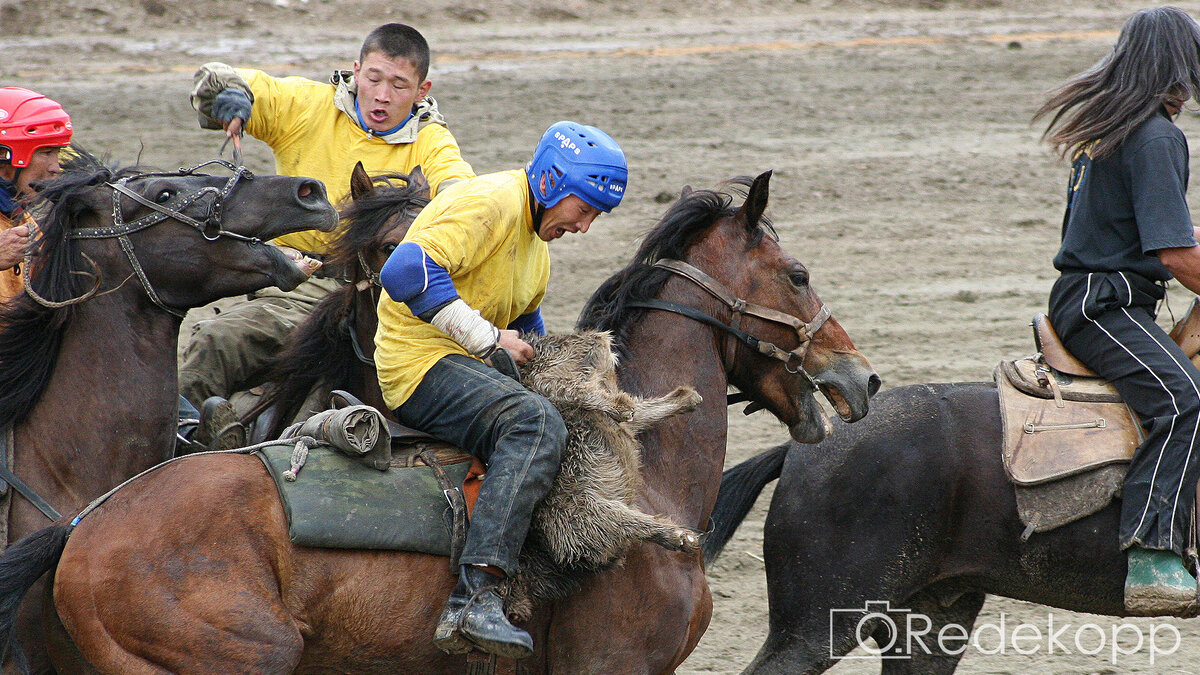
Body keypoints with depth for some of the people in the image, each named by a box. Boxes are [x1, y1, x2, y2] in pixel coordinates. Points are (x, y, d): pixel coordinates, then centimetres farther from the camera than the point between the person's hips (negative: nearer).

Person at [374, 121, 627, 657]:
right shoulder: (489, 204, -15)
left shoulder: (537, 241, 19)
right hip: (421, 363, -11)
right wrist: (488, 338, -25)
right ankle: (474, 601, -45)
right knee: (534, 422, -34)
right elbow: (406, 271, -28)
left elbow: (525, 322, 33)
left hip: (468, 369, 11)